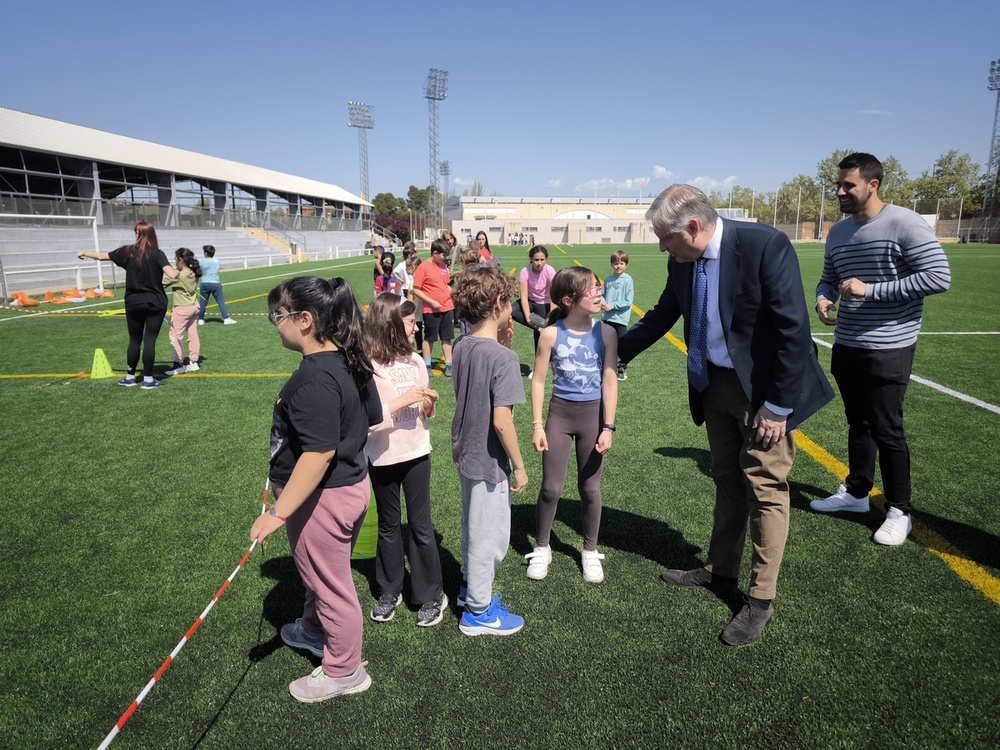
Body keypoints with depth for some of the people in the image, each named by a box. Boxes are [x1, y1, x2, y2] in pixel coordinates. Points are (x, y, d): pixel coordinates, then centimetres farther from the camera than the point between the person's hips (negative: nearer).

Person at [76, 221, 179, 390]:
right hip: (155, 304, -3)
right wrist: (179, 270, 1)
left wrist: (84, 253, 32)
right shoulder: (157, 254, -9)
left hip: (133, 303, 3)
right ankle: (148, 379, 2)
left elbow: (101, 256, 13)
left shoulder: (127, 251, 1)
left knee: (134, 340, 14)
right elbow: (172, 274, -21)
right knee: (149, 340, -1)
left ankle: (130, 377, 23)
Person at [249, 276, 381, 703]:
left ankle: (344, 672, 33)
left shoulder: (314, 379, -28)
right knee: (319, 571, 31)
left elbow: (318, 453, -33)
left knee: (330, 584, 12)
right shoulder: (350, 361, 0)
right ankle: (314, 630, 56)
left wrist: (279, 512, -30)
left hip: (323, 499, -9)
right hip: (352, 482, 9)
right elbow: (372, 418, 11)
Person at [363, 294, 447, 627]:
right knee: (388, 526, 16)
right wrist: (401, 401, -26)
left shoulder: (414, 361, -1)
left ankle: (431, 595, 25)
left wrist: (428, 405, -13)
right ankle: (389, 591, 34)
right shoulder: (367, 366, -14)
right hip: (382, 459, -2)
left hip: (417, 454, 2)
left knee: (420, 526, 9)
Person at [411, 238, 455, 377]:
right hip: (431, 310, -5)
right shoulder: (423, 267, -10)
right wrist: (432, 302, -16)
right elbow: (415, 290, -12)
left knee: (447, 337, 8)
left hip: (447, 307, 6)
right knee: (429, 338, 7)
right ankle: (426, 365, 19)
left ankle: (449, 365, 14)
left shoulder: (443, 266, 10)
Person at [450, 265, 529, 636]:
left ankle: (470, 586, 45)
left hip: (465, 454, 8)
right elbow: (501, 421, -26)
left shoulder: (461, 347, -1)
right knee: (491, 536, 9)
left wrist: (503, 344, -1)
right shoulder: (503, 358, -25)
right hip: (490, 462, -8)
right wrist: (519, 467, -14)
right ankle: (478, 611, 26)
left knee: (473, 527, 26)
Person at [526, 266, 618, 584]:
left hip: (593, 414, 1)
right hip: (559, 413, 0)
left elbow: (610, 382, -7)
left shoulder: (605, 333, -8)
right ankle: (542, 548, 27)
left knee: (590, 487, 11)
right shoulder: (551, 334, -10)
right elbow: (538, 381, -4)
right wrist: (537, 425, -5)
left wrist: (608, 427, -10)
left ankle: (590, 551, 31)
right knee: (551, 487, 6)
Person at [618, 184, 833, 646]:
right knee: (728, 482, 19)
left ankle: (761, 600, 18)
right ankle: (720, 572, 36)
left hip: (763, 389, -6)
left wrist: (778, 407, -20)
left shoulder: (765, 245, -23)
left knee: (765, 489, 3)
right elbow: (661, 317, 14)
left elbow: (793, 329, -22)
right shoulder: (682, 262, -2)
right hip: (715, 384, 7)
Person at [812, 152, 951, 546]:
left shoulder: (905, 224, -13)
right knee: (858, 424, 17)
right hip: (846, 347, 7)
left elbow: (939, 277, -18)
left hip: (888, 350, -6)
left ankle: (899, 512, 16)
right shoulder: (838, 232, 8)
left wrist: (870, 290, -22)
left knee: (886, 431, -1)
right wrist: (823, 299, -4)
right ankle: (856, 493, 32)